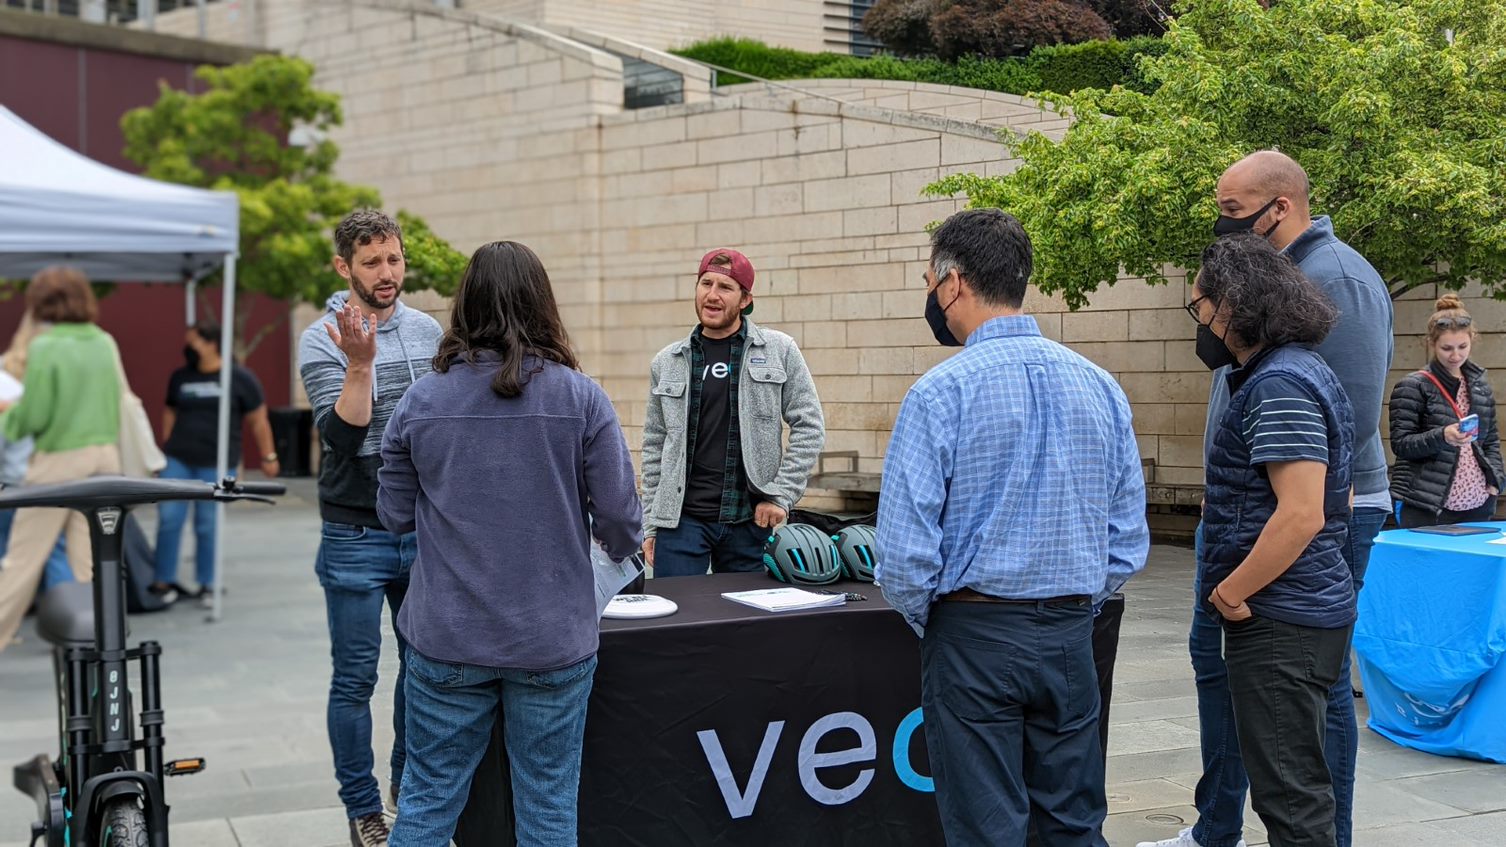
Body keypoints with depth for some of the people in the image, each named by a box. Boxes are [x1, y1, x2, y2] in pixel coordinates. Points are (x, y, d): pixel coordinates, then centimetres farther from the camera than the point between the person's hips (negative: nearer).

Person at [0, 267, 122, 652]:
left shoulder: (45, 347, -12)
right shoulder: (106, 343, 4)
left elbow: (34, 415, -12)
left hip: (60, 460, -5)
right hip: (105, 456, 5)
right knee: (91, 557, 9)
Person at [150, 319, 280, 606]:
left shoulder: (240, 378, -4)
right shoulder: (179, 377, 9)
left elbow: (258, 420, 0)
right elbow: (170, 413, 18)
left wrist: (268, 456, 1)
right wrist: (165, 449, 14)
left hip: (216, 464, -4)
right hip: (177, 459, 4)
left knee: (207, 525, 1)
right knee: (169, 519, -1)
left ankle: (207, 585, 13)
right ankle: (164, 581, 8)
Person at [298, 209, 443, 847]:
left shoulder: (428, 331, 5)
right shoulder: (322, 341, -10)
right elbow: (342, 437, -19)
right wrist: (360, 364, -31)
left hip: (427, 530, 5)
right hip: (356, 537, -5)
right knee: (355, 679, 3)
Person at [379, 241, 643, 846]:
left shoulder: (421, 400, -3)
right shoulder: (580, 398, -8)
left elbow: (395, 515, 4)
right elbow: (620, 517, -7)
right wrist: (623, 548, 15)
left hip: (446, 638, 1)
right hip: (553, 639, -1)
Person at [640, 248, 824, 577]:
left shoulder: (779, 351, 2)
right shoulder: (668, 362, 8)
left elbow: (809, 428, 1)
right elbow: (655, 447, 11)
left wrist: (780, 495, -7)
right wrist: (651, 524, 7)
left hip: (751, 520, -1)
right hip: (681, 519, 1)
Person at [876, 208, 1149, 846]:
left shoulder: (941, 392, -14)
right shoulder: (1100, 386, 3)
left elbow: (905, 553, -15)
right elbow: (1129, 538, 6)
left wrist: (925, 621, 3)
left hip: (974, 635, -5)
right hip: (1070, 637, 5)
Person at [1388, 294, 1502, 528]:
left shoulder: (1480, 384, 14)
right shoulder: (1413, 386, -3)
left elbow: (1491, 439, 19)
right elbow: (1400, 444, -6)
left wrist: (1495, 479, 4)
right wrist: (1442, 437, -21)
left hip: (1477, 505, 5)